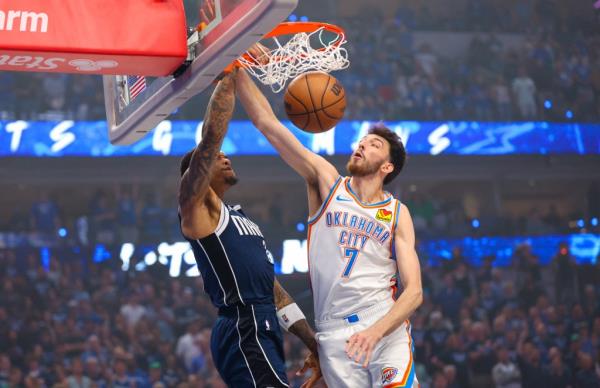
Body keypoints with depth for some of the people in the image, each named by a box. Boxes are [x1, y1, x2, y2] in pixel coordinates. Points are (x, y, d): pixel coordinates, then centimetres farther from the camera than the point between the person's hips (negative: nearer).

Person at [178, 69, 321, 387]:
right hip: (244, 334, -10)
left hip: (262, 331, 10)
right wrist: (228, 78, -9)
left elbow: (272, 289, 25)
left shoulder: (239, 218, 27)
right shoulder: (196, 204, 1)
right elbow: (210, 138, -15)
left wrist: (314, 343, 19)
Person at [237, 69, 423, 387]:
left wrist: (376, 331, -19)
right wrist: (236, 69, -8)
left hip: (386, 328, 0)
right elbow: (266, 122, 1)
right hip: (334, 334, 0)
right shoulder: (326, 182, 7)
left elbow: (413, 291, -2)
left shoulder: (398, 214, 6)